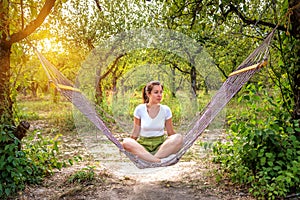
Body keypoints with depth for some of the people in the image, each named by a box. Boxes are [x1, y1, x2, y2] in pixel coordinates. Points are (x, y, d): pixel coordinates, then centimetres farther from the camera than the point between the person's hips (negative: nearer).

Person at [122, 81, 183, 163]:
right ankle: (159, 161, -39)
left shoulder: (166, 110, 1)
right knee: (126, 142, -31)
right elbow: (135, 133, 4)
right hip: (143, 145, -1)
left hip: (161, 145, 1)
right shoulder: (139, 109, -2)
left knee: (178, 138, -27)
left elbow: (170, 132, 7)